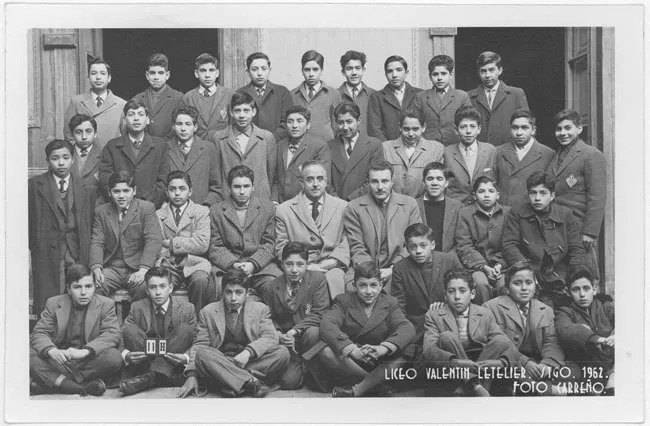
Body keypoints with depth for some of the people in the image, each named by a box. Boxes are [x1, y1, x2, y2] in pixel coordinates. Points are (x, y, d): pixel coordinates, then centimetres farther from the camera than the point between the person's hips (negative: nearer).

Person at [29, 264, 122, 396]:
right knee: (28, 352, -23)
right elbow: (39, 333, -3)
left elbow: (112, 334, -12)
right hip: (59, 362, 1)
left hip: (90, 361, -1)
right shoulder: (53, 304, 6)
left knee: (114, 357, -30)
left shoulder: (106, 304, 2)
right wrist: (52, 351, -28)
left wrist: (85, 351, -30)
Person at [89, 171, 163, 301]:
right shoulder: (101, 211, 13)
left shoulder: (146, 208, 4)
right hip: (111, 268, 2)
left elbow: (154, 241, -7)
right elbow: (97, 242, 5)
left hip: (136, 269, -2)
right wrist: (96, 267, -15)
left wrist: (143, 269, -21)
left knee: (145, 288, -32)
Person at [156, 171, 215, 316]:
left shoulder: (202, 212, 12)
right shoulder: (158, 215, 17)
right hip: (167, 266, 1)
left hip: (193, 265, 0)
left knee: (201, 281, -34)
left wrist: (171, 243, -3)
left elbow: (202, 244, -3)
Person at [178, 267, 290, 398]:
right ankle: (251, 382, -38)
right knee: (203, 354, -31)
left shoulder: (260, 309, 12)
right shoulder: (208, 312, 13)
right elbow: (199, 345, 7)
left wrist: (248, 352, -21)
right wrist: (192, 375, -10)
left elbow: (271, 338, -2)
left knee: (282, 352, -25)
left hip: (252, 362, 0)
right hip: (220, 364, 0)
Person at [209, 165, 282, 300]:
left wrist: (253, 264, -11)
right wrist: (233, 264, -13)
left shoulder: (267, 207, 11)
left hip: (260, 264, 0)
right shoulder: (216, 211, 11)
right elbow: (215, 247, 7)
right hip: (226, 265, 0)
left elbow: (269, 244, 6)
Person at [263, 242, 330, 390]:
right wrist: (278, 334, -12)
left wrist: (295, 330, -23)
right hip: (286, 340, 1)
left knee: (313, 332, -37)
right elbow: (269, 318, 10)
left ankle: (308, 367, -6)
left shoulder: (318, 279, -6)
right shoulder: (273, 287, 0)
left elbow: (319, 313, -13)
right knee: (289, 382, -18)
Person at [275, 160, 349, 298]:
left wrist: (327, 263, -9)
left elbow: (346, 245, 7)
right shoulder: (284, 210, 9)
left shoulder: (342, 207, 13)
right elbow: (281, 249, 6)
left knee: (334, 279, -33)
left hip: (331, 267, 1)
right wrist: (306, 266, -9)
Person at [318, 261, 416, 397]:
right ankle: (375, 385, -18)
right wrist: (352, 350, -35)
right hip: (349, 362, 0)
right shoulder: (343, 301, 5)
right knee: (326, 352, -29)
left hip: (380, 363, 0)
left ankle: (355, 391, -22)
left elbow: (408, 329, -12)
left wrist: (383, 348, -34)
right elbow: (327, 324, -16)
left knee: (403, 358, -28)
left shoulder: (390, 303, 8)